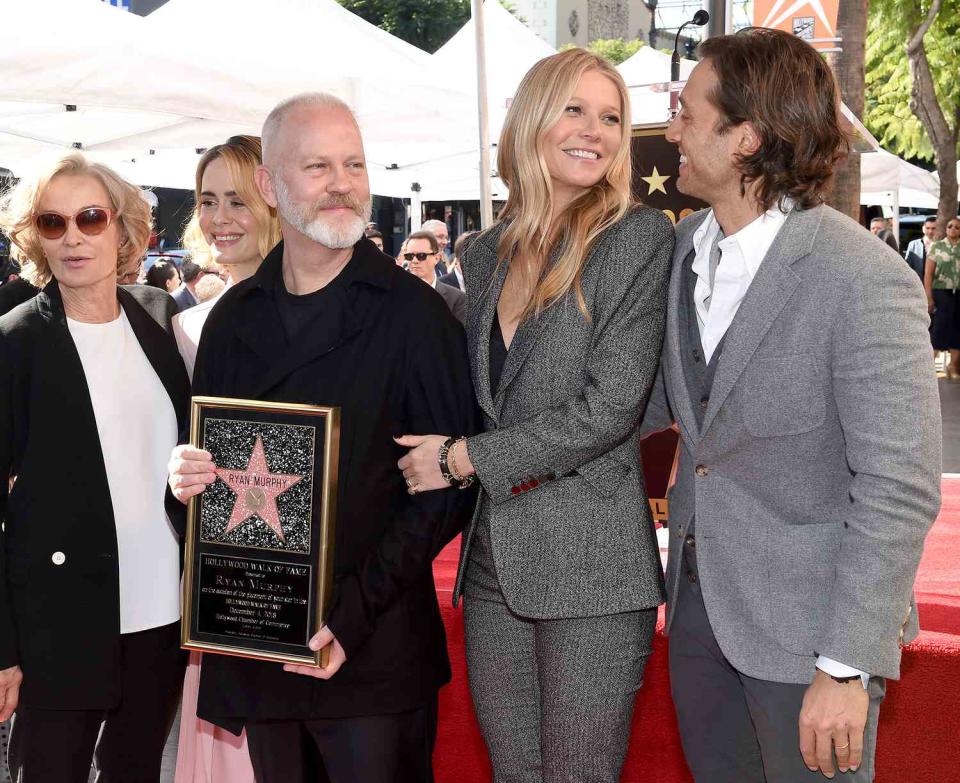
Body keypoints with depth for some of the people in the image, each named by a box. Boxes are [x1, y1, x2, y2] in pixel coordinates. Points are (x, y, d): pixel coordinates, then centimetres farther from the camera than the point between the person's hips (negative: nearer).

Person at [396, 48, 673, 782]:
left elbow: (612, 405, -14)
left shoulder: (641, 238, -6)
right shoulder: (489, 252, 11)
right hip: (493, 556, 5)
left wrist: (464, 459, -10)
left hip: (591, 560, -5)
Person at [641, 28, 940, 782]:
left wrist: (847, 668, -20)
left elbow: (899, 491, -21)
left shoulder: (865, 282, -22)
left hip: (808, 625, -7)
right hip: (698, 599, 7)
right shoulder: (688, 244, 1)